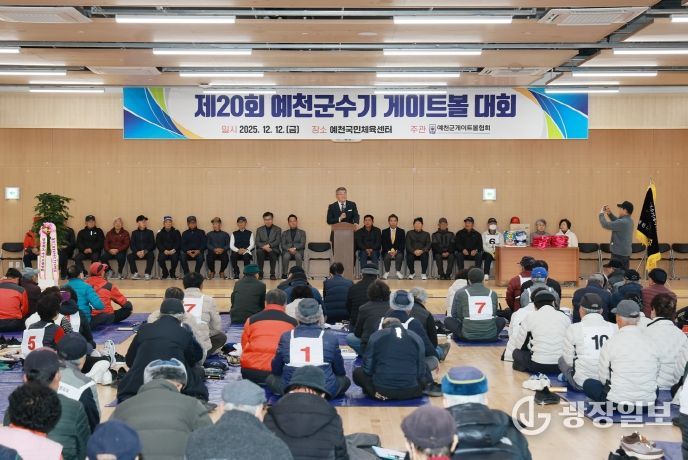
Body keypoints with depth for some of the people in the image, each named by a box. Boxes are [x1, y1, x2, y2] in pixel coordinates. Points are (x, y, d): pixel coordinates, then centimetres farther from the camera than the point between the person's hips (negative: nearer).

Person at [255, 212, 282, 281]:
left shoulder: (277, 229, 10)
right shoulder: (259, 229, 14)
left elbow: (278, 241, -2)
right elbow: (257, 242, 4)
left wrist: (269, 245, -20)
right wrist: (264, 246, -17)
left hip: (273, 249, -1)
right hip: (262, 249, 1)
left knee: (272, 253, -37)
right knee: (259, 252, -34)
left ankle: (272, 274, -27)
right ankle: (260, 274, -27)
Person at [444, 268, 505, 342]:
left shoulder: (461, 294, 0)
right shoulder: (493, 294, 7)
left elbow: (456, 315, 9)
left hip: (468, 336, -1)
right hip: (490, 336, 1)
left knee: (448, 320, 20)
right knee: (501, 320, 32)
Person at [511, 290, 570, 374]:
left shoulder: (531, 317, -2)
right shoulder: (565, 317, 4)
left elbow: (519, 345, 5)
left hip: (538, 366, -2)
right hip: (562, 366, 2)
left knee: (517, 353, 23)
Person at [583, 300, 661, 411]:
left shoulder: (610, 343, -11)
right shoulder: (651, 342, -2)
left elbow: (603, 378, -4)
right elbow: (656, 374, 6)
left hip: (616, 403, -3)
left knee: (588, 384, 21)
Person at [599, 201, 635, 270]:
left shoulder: (622, 222, -22)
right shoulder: (629, 221, 9)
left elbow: (605, 225, -19)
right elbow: (616, 222, 27)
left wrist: (601, 213, -2)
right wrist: (610, 213, 15)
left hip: (619, 254, -10)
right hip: (626, 252, 10)